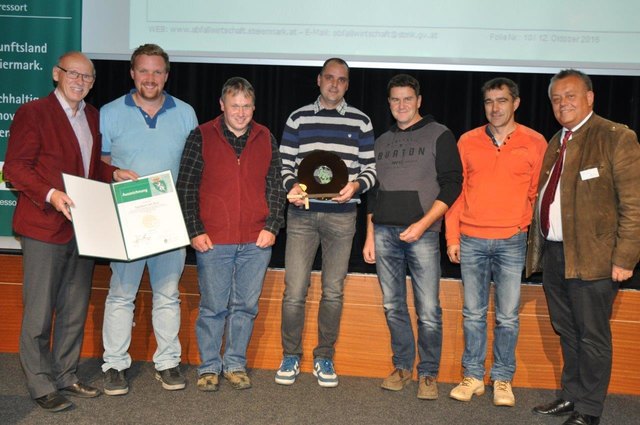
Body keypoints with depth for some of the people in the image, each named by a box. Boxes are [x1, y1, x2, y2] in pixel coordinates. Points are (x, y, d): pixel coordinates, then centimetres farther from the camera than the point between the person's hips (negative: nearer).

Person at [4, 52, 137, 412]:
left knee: (75, 310, 14)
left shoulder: (93, 116, 14)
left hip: (83, 225, 7)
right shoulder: (32, 113, -7)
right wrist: (50, 195, -25)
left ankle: (67, 377, 28)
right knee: (39, 311, 2)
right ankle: (42, 386, 15)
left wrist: (114, 174, 3)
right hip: (45, 226, -7)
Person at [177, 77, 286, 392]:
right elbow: (186, 188, 0)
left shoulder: (266, 139, 8)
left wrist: (272, 226, 1)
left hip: (256, 242, 2)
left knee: (246, 306, 9)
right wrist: (195, 231, -6)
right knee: (212, 307, 5)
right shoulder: (201, 137, 0)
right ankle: (209, 367, 20)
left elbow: (276, 187, 11)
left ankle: (235, 364, 24)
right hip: (212, 241, -2)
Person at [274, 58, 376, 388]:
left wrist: (356, 185, -12)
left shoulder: (361, 122, 9)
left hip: (341, 215, 1)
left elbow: (370, 167, 7)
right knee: (295, 290, -2)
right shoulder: (298, 118, 9)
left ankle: (324, 357, 21)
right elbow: (285, 164, 8)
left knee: (333, 290, 7)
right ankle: (290, 356, 16)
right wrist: (291, 186, -11)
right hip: (302, 214, 0)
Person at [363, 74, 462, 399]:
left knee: (428, 311, -3)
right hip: (384, 234, 4)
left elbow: (452, 185, -4)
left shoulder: (439, 135, 3)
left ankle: (428, 374, 11)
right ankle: (402, 366, 22)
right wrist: (370, 236, 13)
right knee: (393, 306, 9)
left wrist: (423, 224, -13)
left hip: (422, 234, -4)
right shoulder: (381, 141, 17)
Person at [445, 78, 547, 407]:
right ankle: (473, 376, 20)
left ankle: (503, 379, 19)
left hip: (511, 241, -1)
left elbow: (539, 194, 3)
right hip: (471, 241, 2)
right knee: (473, 313, 8)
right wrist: (452, 237, 4)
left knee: (508, 316, 5)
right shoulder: (467, 142, 6)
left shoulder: (534, 143, 1)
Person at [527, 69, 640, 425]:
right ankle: (572, 395, 32)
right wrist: (537, 246, 11)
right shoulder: (555, 143, 15)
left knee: (592, 336, 4)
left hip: (591, 258, -7)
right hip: (552, 254, 7)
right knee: (567, 332, 17)